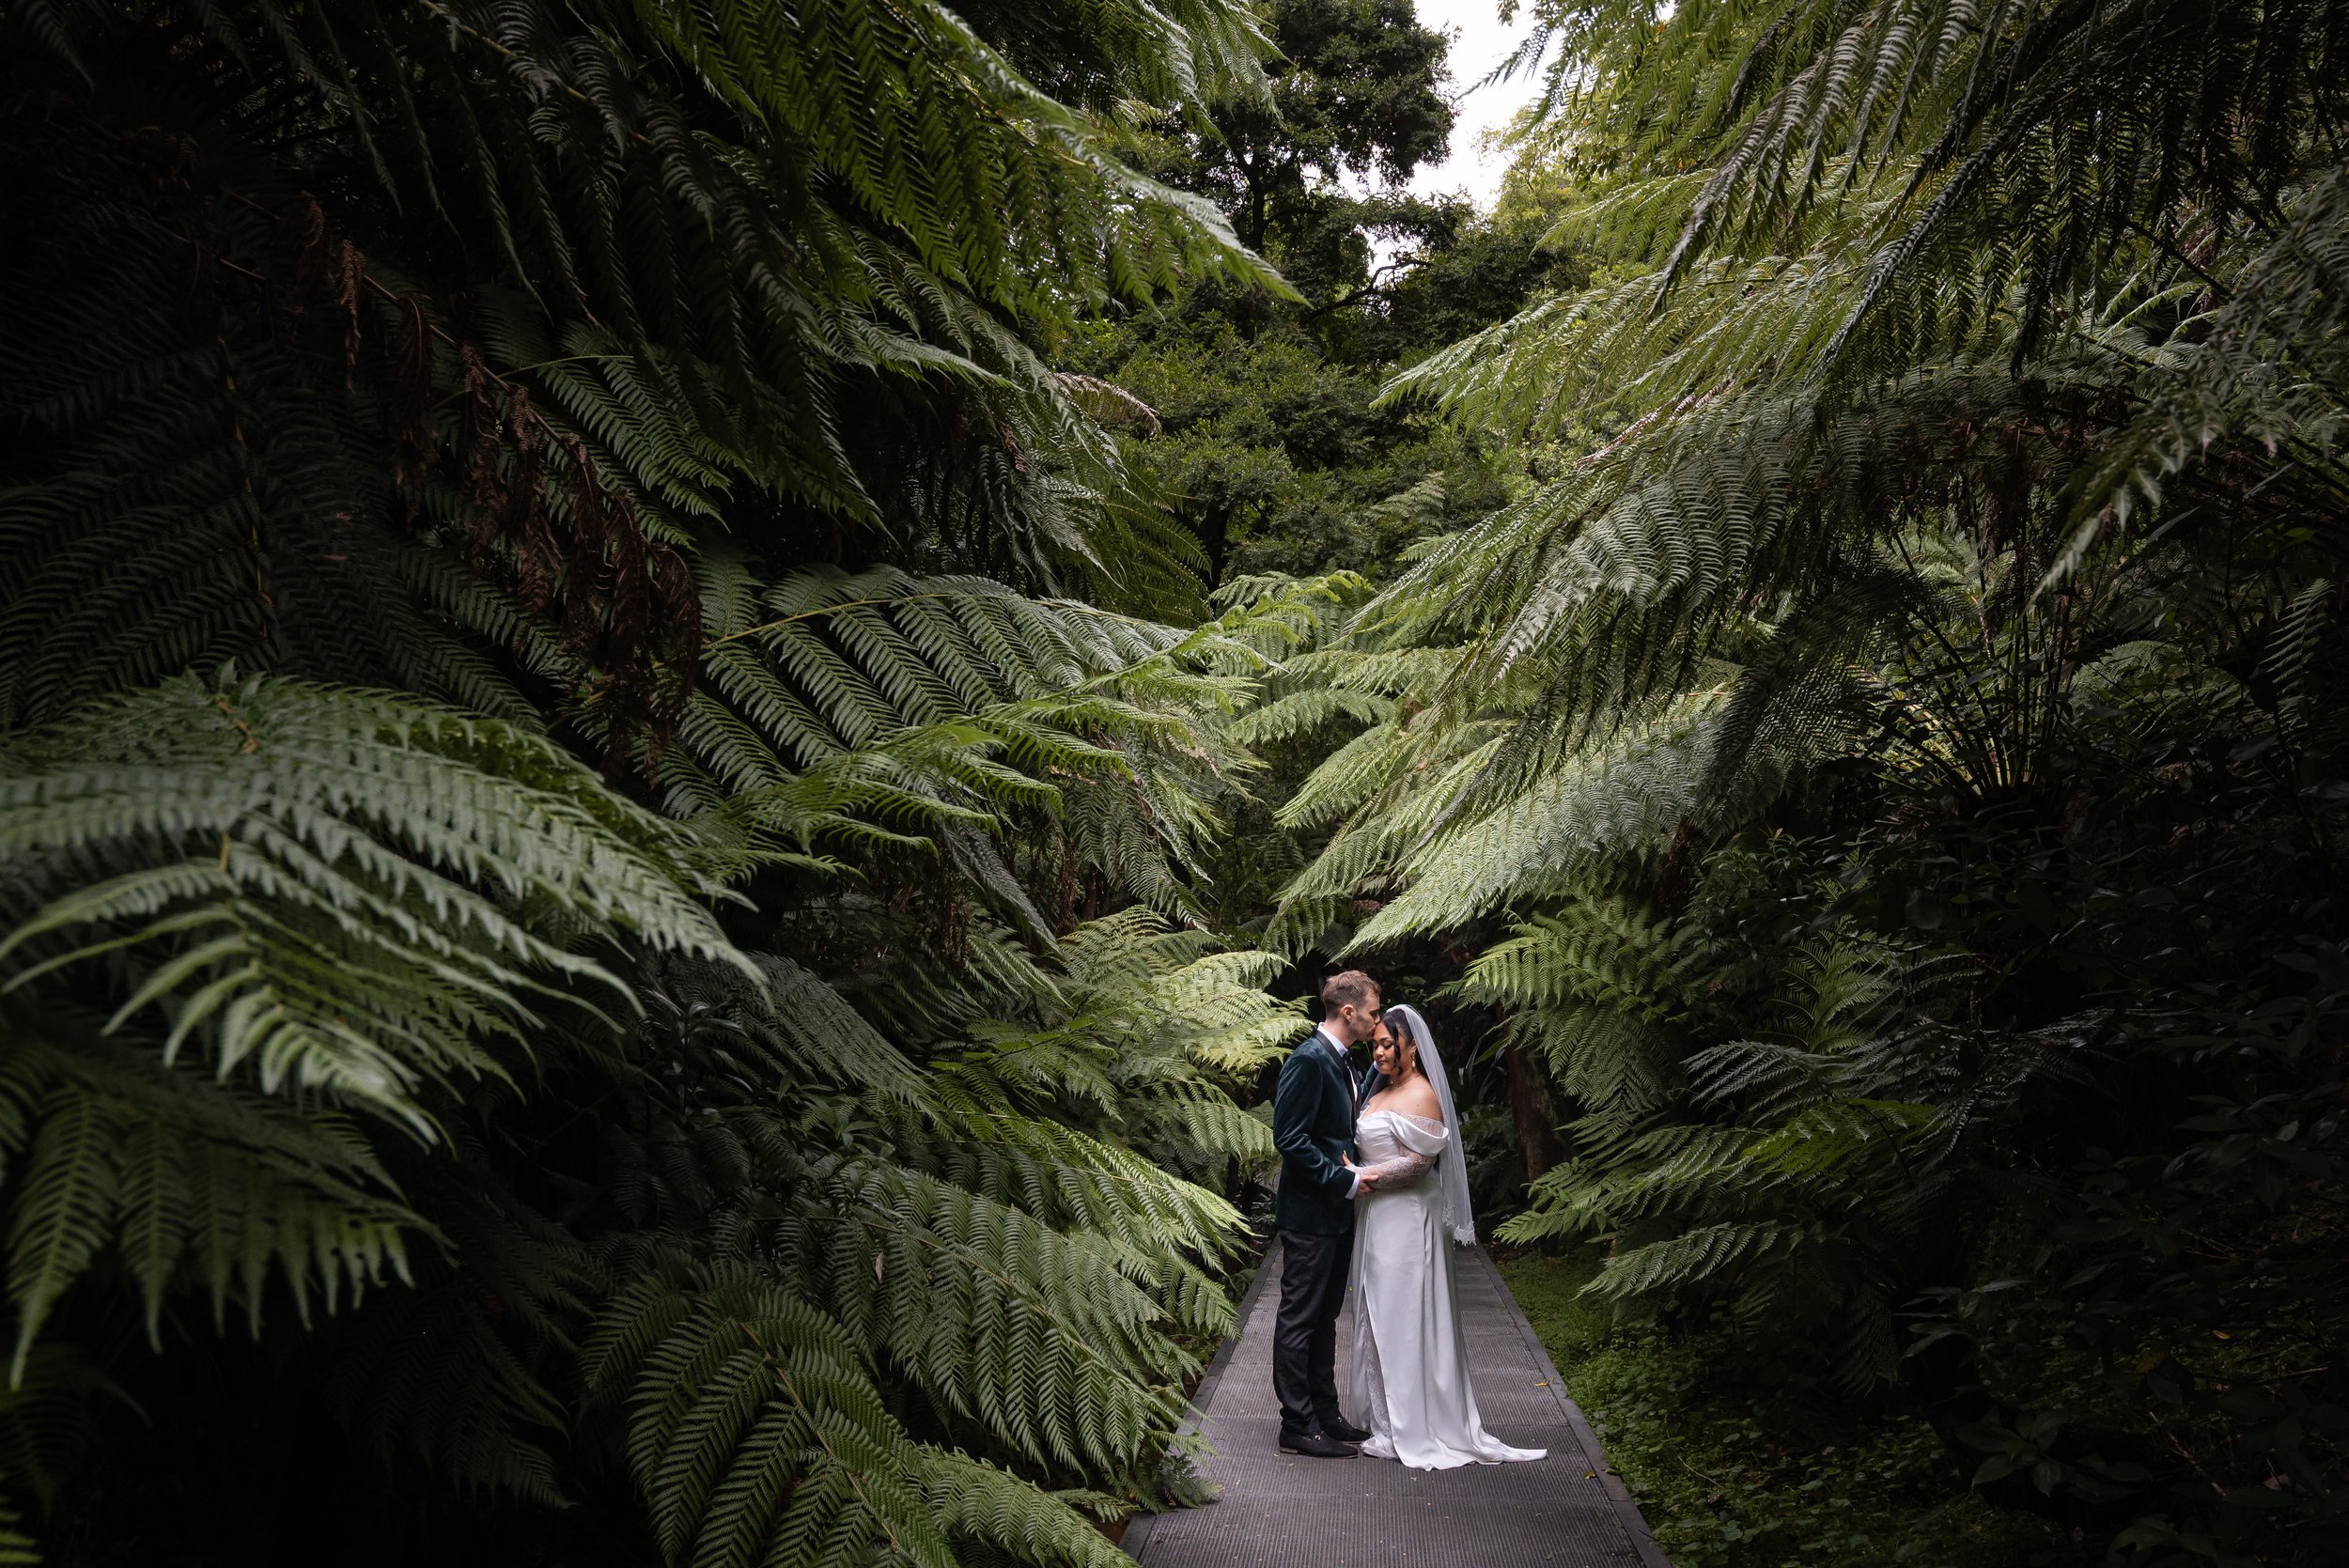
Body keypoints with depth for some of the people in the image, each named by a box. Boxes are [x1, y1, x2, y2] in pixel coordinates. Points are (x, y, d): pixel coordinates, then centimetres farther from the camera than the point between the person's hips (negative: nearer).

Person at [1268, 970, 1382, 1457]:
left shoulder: (1341, 1061, 12)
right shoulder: (1309, 1060, -18)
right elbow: (1290, 1138, -22)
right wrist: (1344, 1179, -20)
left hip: (1336, 1212, 10)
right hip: (1309, 1213, -10)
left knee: (1324, 1317, 17)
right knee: (1299, 1319, -1)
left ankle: (1324, 1413, 26)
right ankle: (1298, 1426, 6)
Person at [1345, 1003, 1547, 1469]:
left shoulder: (1421, 1095, -13)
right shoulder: (1382, 1092, 14)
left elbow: (1419, 1162, -18)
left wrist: (1368, 1179, -15)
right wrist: (1357, 1175, 3)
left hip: (1405, 1219, -9)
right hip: (1376, 1218, 9)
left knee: (1403, 1317, -3)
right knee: (1379, 1315, 11)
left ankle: (1409, 1429, 4)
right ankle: (1388, 1419, 19)